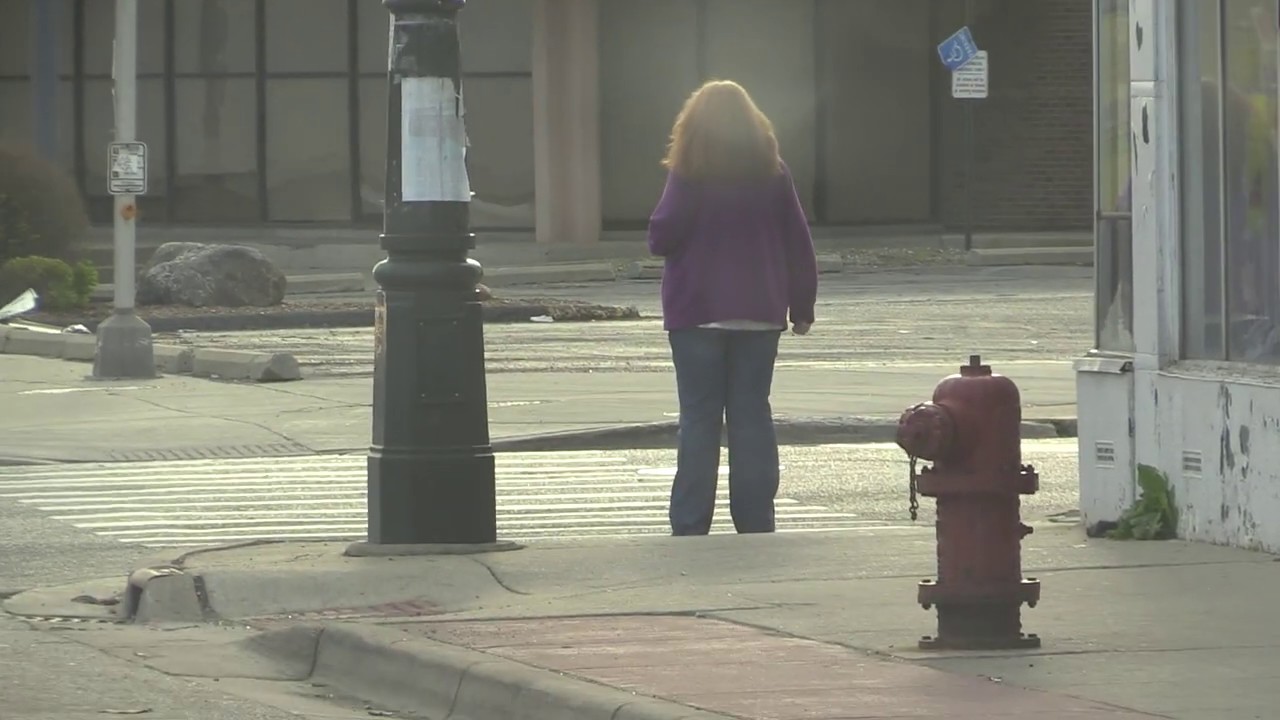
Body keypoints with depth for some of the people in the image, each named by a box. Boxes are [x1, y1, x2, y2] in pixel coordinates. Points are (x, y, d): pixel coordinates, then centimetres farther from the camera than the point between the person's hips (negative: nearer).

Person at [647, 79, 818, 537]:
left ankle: (690, 526, -2)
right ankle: (756, 524, 6)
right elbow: (798, 244, 5)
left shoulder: (688, 175, -8)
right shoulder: (772, 173, 2)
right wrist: (802, 306, 13)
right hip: (759, 312, 3)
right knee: (752, 415, 7)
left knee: (699, 418, 1)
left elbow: (662, 238, -11)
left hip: (697, 313, -3)